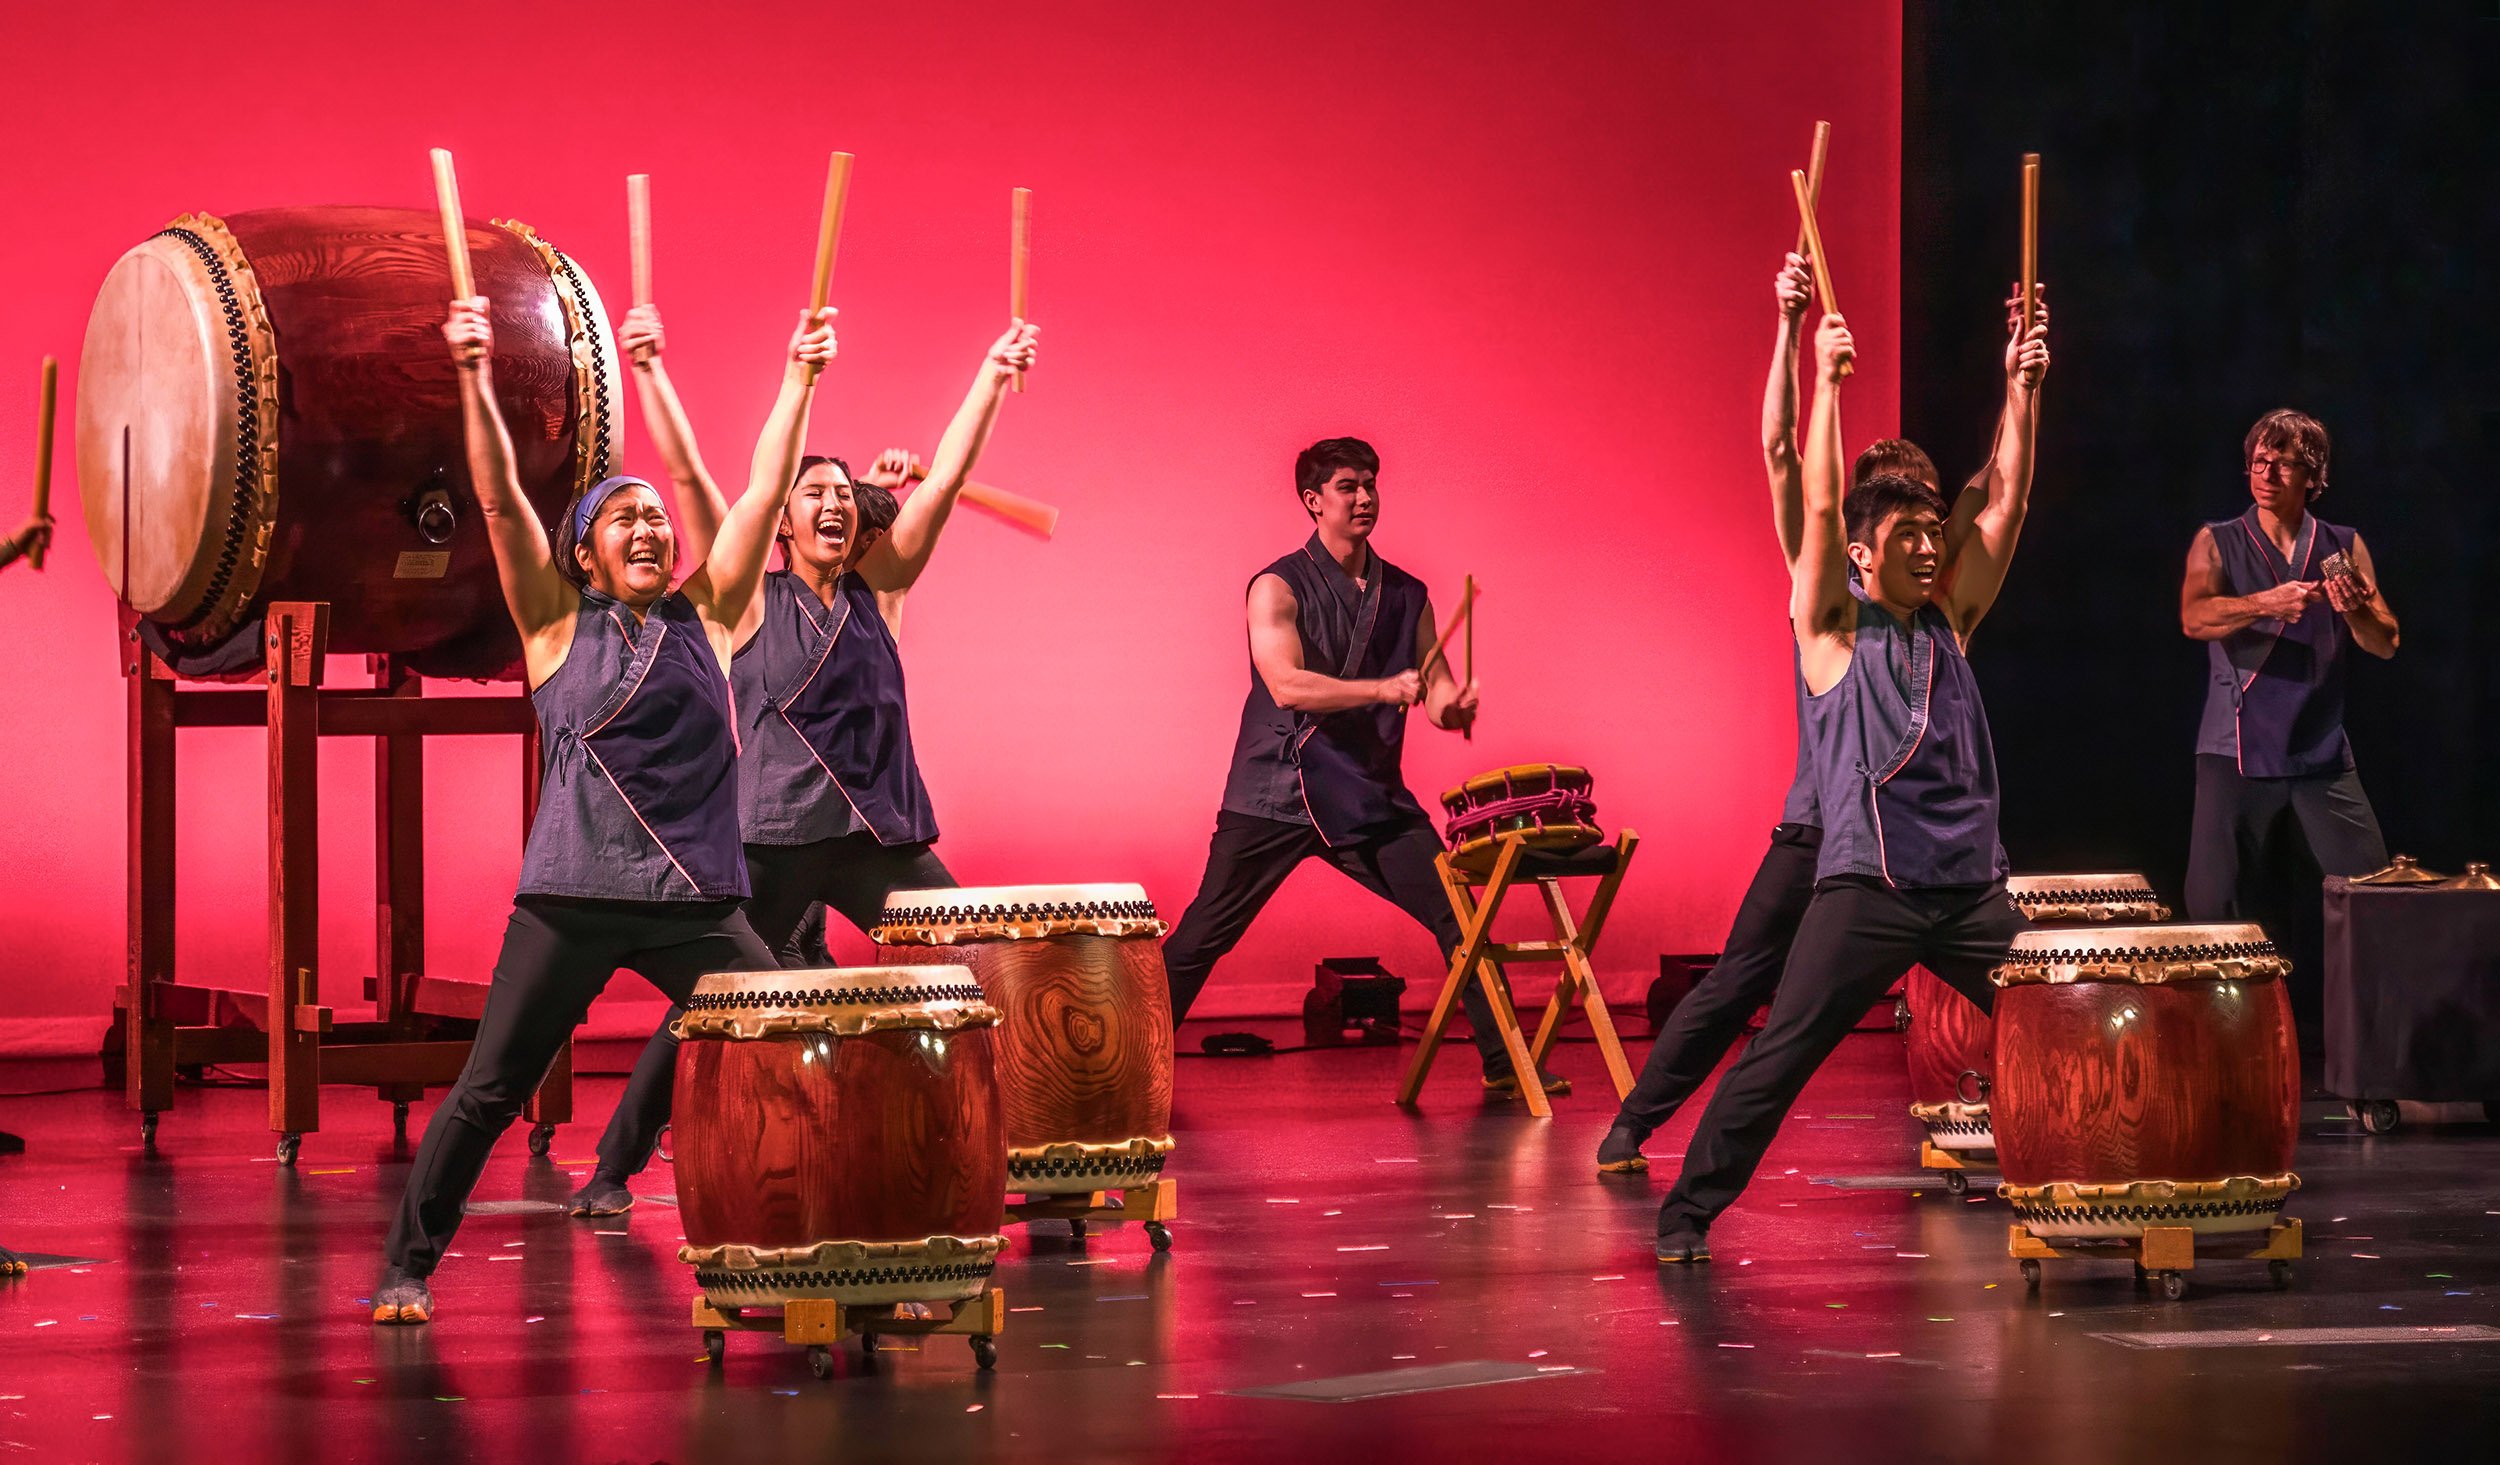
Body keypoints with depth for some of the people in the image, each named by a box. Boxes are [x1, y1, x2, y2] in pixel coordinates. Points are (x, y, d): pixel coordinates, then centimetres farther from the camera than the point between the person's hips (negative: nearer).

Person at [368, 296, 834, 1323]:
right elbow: (500, 502, -4)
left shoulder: (705, 615, 11)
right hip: (573, 897, -2)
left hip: (696, 900, 2)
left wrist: (798, 379, 5)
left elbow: (764, 493, 9)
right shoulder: (559, 622, 5)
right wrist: (476, 380, -13)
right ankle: (406, 1268, 10)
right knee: (488, 1091, -1)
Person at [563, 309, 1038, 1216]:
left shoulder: (877, 591, 12)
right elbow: (688, 476, -4)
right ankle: (612, 1171, 7)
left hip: (880, 834, 3)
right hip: (772, 836, -3)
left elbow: (947, 478, 8)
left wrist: (994, 375, 5)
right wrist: (649, 372, -12)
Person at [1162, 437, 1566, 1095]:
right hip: (1275, 795, -4)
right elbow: (1286, 685, -19)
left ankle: (1505, 1065, 3)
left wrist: (1453, 706, -16)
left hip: (1372, 798, 4)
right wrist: (1384, 689, -29)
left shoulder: (1406, 595, 10)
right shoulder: (1279, 588, -5)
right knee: (1200, 939, -3)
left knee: (1458, 916, -4)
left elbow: (1436, 691, 9)